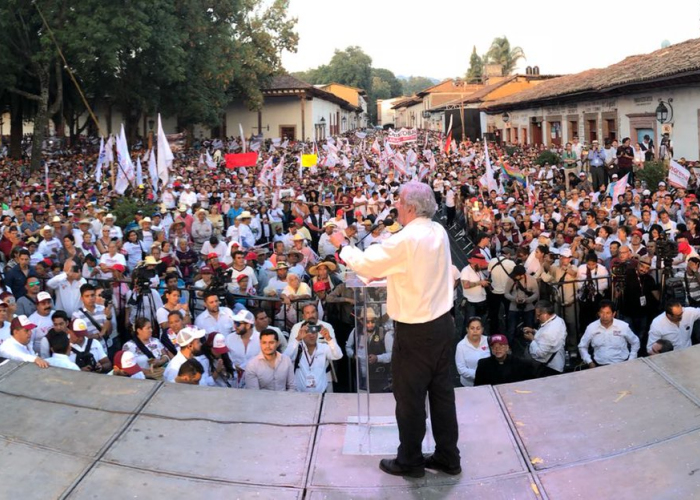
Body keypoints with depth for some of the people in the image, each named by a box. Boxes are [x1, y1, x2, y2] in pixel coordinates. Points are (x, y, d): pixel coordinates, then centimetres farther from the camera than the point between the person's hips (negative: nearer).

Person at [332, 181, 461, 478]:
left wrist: (342, 245, 4)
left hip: (415, 331, -7)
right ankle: (448, 457, 27)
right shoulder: (439, 232, 3)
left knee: (410, 396, 8)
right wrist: (383, 273, 11)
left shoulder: (405, 240, -21)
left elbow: (364, 263, -13)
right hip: (443, 322, 8)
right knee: (442, 392, 16)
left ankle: (409, 461, 22)